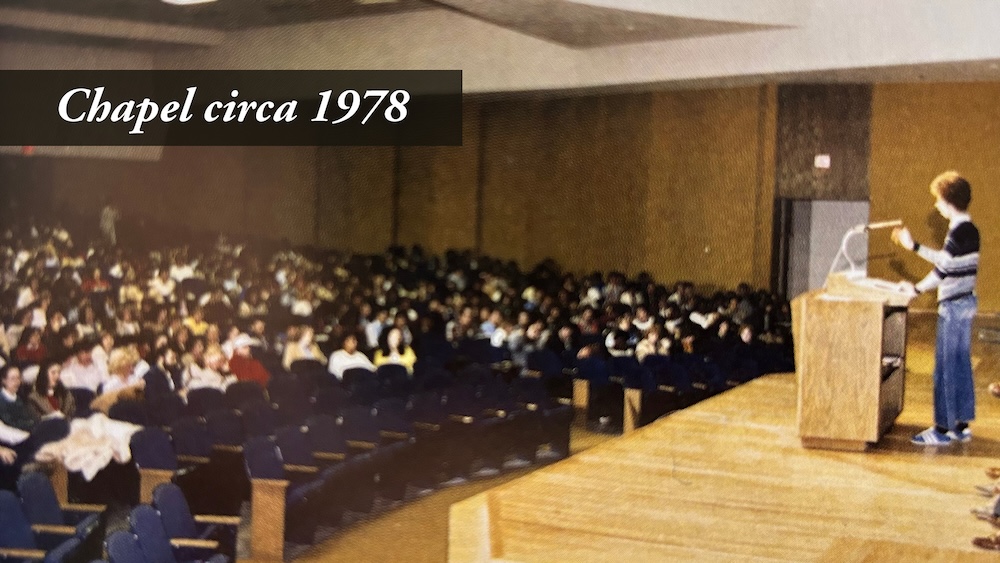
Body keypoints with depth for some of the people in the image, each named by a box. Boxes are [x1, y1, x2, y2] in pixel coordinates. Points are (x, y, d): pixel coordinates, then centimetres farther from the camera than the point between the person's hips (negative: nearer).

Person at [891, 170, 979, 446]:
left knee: (947, 367, -4)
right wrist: (915, 246, 19)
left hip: (954, 306, -10)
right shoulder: (970, 229, 11)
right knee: (961, 364, 13)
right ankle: (962, 425, 19)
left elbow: (943, 267, -23)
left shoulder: (959, 231, -18)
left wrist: (916, 289, -16)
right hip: (966, 302, 10)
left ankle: (944, 428, 1)